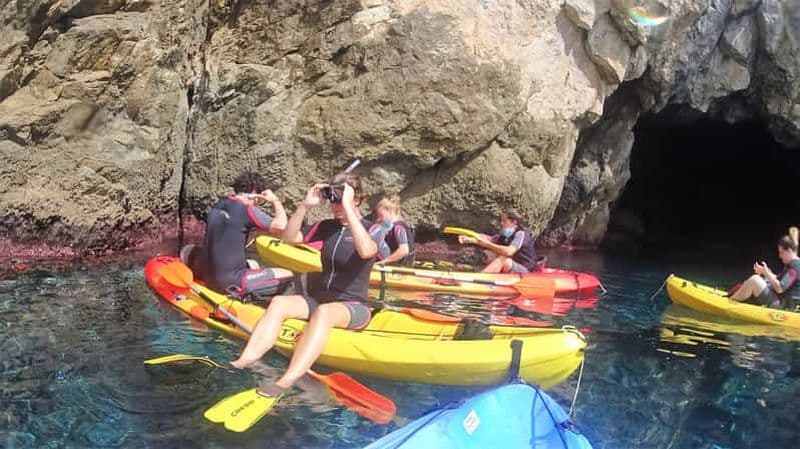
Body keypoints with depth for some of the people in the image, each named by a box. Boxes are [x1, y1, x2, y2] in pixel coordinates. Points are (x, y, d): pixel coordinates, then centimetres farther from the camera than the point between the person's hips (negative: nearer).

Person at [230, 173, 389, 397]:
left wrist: (348, 207, -29)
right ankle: (242, 363, -36)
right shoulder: (327, 227, 11)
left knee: (323, 312, -38)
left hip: (353, 307, -6)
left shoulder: (374, 230, -5)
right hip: (319, 300, 6)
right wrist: (305, 205, -8)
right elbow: (289, 238, 4)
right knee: (279, 303, -21)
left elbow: (366, 251, -30)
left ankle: (286, 382, -52)